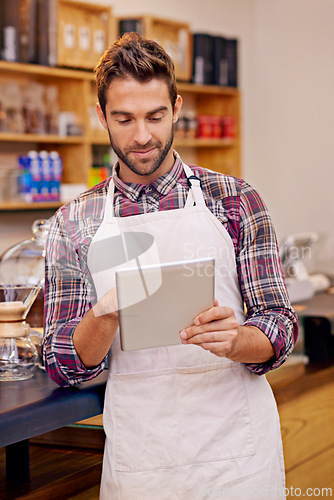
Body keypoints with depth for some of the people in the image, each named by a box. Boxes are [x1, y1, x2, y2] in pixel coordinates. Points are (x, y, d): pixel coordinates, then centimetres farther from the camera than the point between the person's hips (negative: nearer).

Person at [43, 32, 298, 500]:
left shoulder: (237, 199, -1)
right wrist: (105, 315, -22)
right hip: (136, 457, 1)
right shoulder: (73, 224, 1)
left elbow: (280, 328, -1)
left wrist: (233, 340, -23)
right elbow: (64, 366, -1)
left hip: (238, 456, 0)